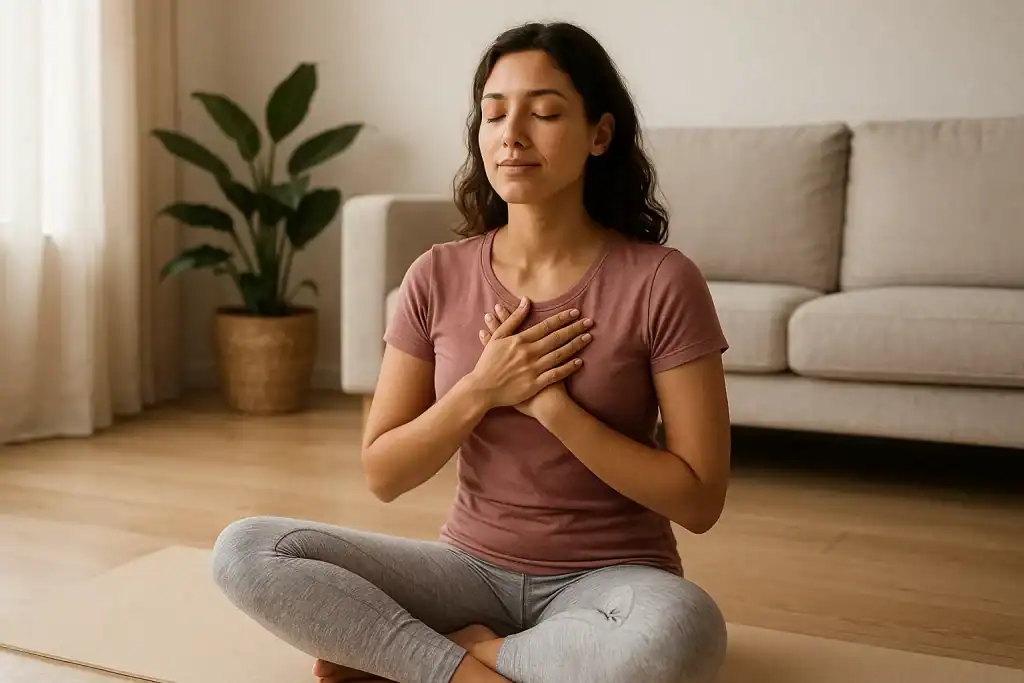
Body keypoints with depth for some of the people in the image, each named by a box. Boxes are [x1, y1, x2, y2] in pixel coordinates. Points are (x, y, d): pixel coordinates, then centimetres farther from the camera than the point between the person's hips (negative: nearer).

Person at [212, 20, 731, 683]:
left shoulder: (661, 281, -12)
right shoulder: (439, 277, -2)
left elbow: (699, 501, -13)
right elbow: (383, 474, -1)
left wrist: (549, 403, -20)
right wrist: (481, 390, -17)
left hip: (607, 578, -1)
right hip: (471, 566, 2)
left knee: (678, 629, -39)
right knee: (245, 551, -17)